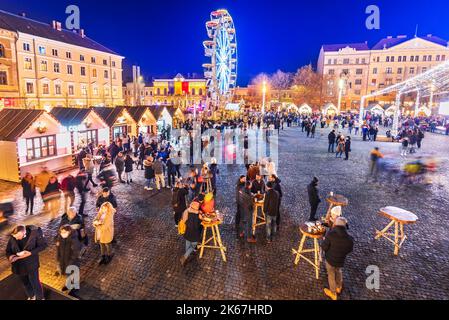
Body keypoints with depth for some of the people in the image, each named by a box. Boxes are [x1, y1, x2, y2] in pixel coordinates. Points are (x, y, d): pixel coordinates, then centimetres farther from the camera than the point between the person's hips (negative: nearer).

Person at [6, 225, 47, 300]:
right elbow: (8, 250, -3)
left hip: (32, 264, -3)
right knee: (25, 283, 25)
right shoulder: (12, 237, -16)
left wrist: (30, 253, -27)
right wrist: (10, 256, -26)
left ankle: (40, 298, 41)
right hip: (19, 265, 3)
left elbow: (43, 245, -15)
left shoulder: (35, 233, -24)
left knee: (35, 283, 14)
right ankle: (31, 296, 53)